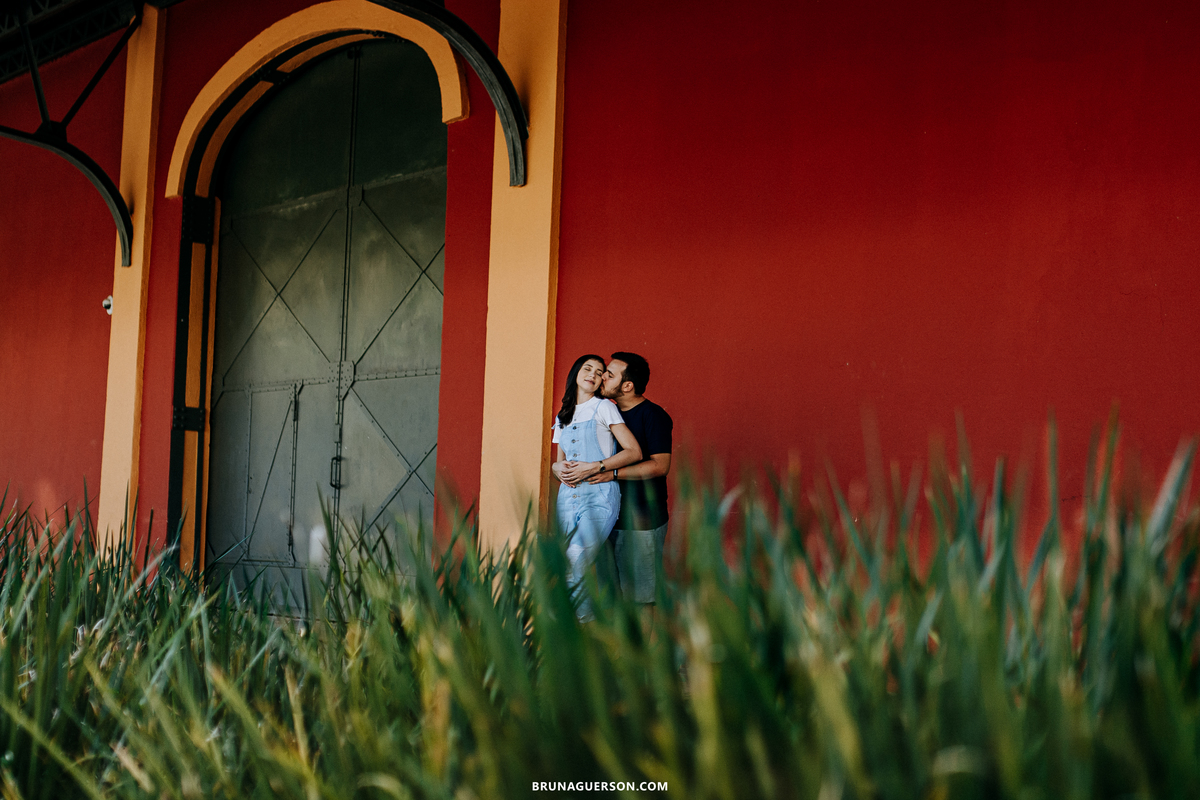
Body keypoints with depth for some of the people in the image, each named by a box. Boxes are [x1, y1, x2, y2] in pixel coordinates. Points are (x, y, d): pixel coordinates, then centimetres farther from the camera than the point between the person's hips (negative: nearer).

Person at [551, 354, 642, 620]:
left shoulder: (604, 407, 5)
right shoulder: (562, 417, 21)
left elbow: (634, 452, -3)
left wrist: (592, 467, -11)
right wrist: (558, 468, 1)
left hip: (599, 497, -5)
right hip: (568, 497, 5)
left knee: (577, 560, -26)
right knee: (570, 565, -6)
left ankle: (580, 619, -16)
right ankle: (584, 619, 3)